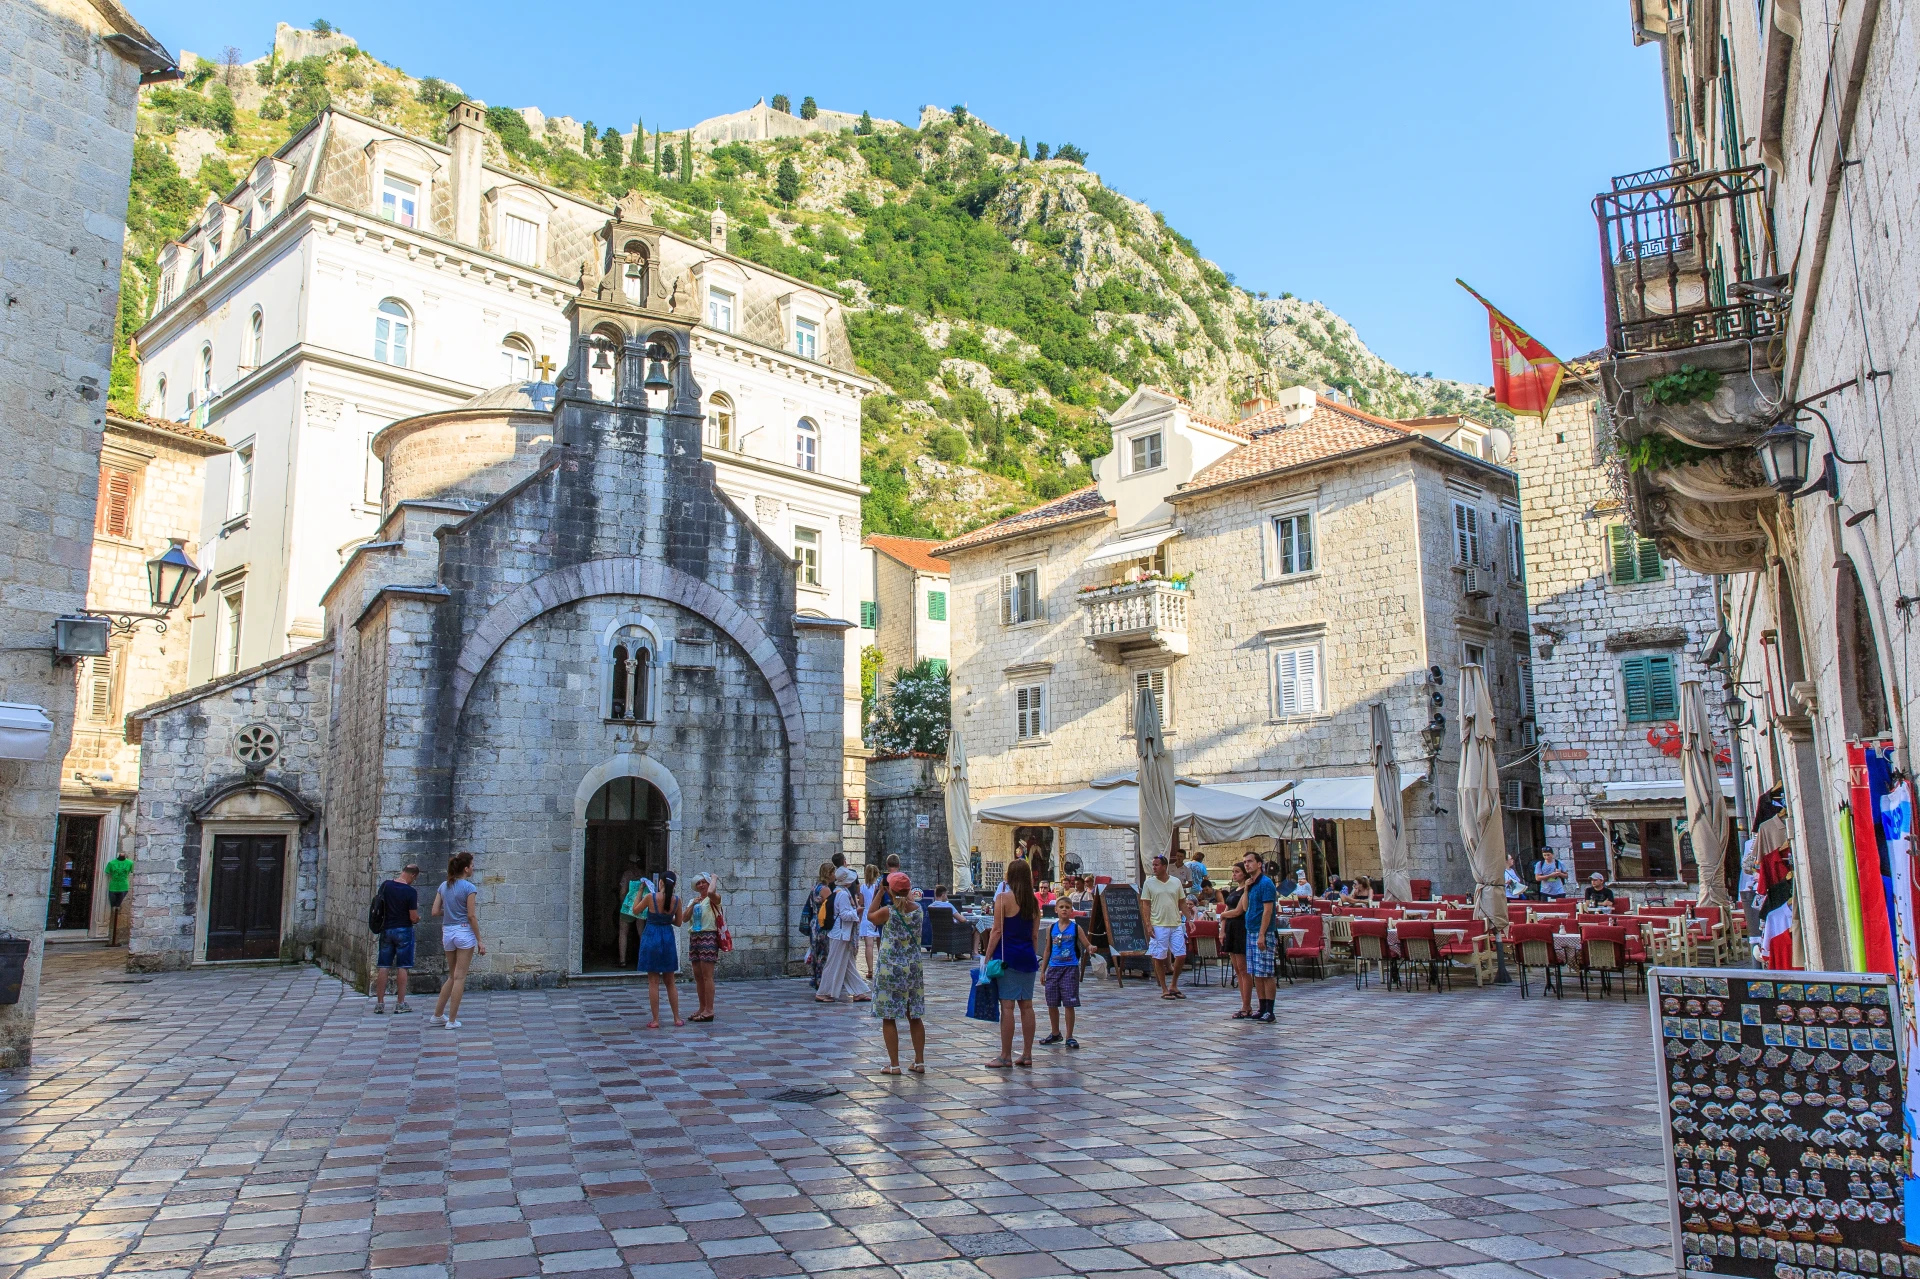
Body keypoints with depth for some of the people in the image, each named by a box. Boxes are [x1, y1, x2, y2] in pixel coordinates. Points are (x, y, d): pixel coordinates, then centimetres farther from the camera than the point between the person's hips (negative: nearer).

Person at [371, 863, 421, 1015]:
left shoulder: (385, 886, 0)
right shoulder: (411, 891, -15)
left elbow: (379, 907, 12)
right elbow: (414, 917, -14)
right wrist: (418, 919, 8)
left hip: (386, 929, 4)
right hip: (403, 931, -4)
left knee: (383, 967, 9)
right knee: (402, 968, 2)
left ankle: (379, 1003, 12)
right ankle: (400, 1004, 5)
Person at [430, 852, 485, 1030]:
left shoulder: (443, 887, 7)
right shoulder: (469, 888, -12)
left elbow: (435, 911, 5)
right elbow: (471, 916, -13)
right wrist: (479, 941, -8)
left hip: (447, 932, 6)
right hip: (464, 932, -6)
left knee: (452, 976, 19)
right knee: (459, 977, 0)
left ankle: (438, 1015, 22)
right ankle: (452, 1020, 3)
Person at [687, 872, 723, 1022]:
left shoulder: (714, 898, -3)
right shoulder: (693, 900, 18)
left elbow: (711, 892, -28)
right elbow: (685, 918, 6)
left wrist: (714, 878, -11)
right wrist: (693, 905, -9)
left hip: (708, 937, -7)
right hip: (694, 937, 7)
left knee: (707, 975, -9)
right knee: (698, 976, 9)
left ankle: (709, 1010, -7)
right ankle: (702, 1008, 16)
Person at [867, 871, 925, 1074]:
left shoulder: (887, 911, -15)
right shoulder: (917, 909, -4)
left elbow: (870, 916, 6)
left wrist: (880, 892, 7)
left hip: (890, 970, -4)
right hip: (914, 970, 4)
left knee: (888, 1018, 5)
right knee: (915, 1017, 13)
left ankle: (894, 1065, 6)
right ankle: (920, 1062, 17)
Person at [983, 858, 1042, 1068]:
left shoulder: (1003, 898, -8)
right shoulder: (1033, 901, 8)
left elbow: (997, 931, -10)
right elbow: (1035, 934, 11)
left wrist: (987, 958, -5)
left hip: (1007, 956, -6)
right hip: (1027, 956, 6)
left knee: (1007, 1005, -4)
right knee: (1026, 1005, 9)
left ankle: (1005, 1057, 0)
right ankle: (1027, 1054, 14)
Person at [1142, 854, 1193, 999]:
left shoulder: (1176, 882, 8)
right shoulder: (1149, 883, 1)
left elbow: (1182, 904, 13)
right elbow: (1146, 906, -1)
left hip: (1176, 924, 3)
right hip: (1158, 925, -3)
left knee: (1181, 956, 0)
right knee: (1159, 958, 0)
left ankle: (1173, 985, 19)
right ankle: (1164, 990, 11)